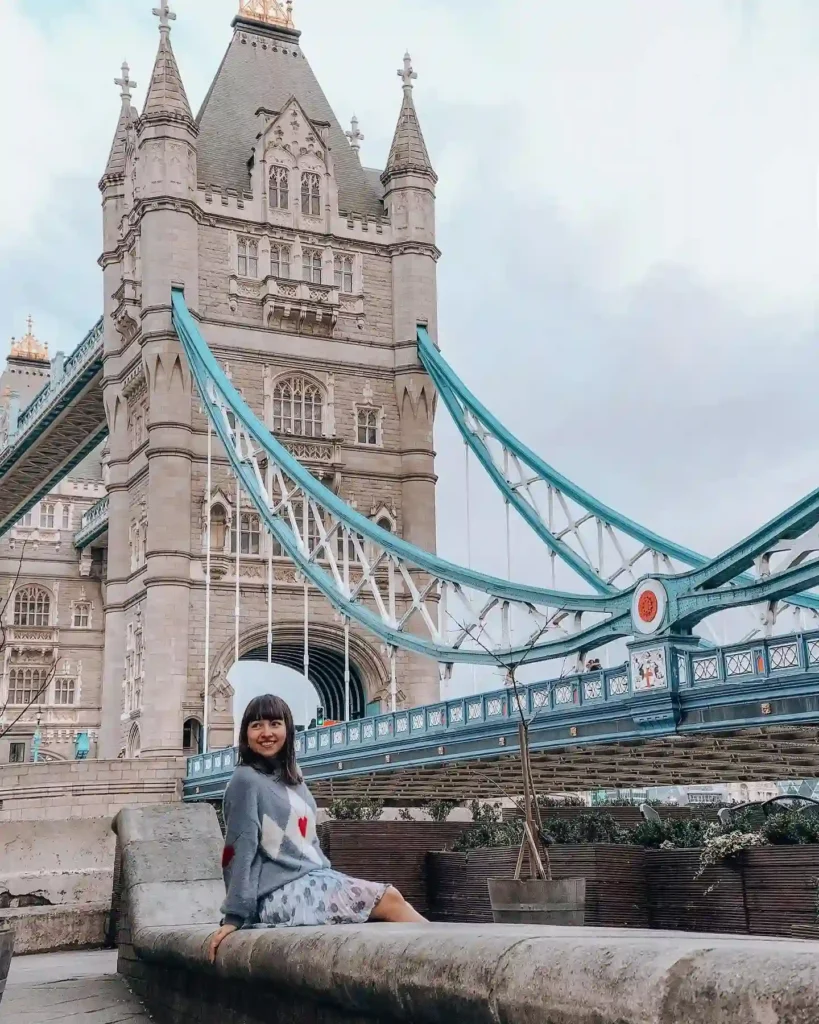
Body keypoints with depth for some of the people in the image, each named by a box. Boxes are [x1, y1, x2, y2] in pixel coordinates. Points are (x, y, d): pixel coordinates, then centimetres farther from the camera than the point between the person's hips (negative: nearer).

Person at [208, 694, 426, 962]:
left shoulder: (293, 780, 16)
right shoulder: (246, 780, -8)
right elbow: (240, 850, -13)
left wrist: (333, 881, 12)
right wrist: (234, 916, -16)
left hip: (312, 882, 8)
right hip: (281, 895, -8)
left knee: (392, 898, -9)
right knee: (389, 900, -14)